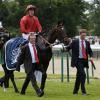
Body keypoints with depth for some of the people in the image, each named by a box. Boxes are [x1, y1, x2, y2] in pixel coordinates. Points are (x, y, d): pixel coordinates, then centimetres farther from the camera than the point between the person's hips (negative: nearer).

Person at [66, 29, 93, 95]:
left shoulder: (87, 43, 10)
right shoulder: (75, 42, -2)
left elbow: (90, 51, 13)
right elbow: (68, 48, 0)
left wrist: (91, 57, -5)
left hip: (84, 61, 5)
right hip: (78, 60, -5)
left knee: (79, 76, 11)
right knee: (83, 74, -17)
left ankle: (75, 91, 21)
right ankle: (83, 91, -13)